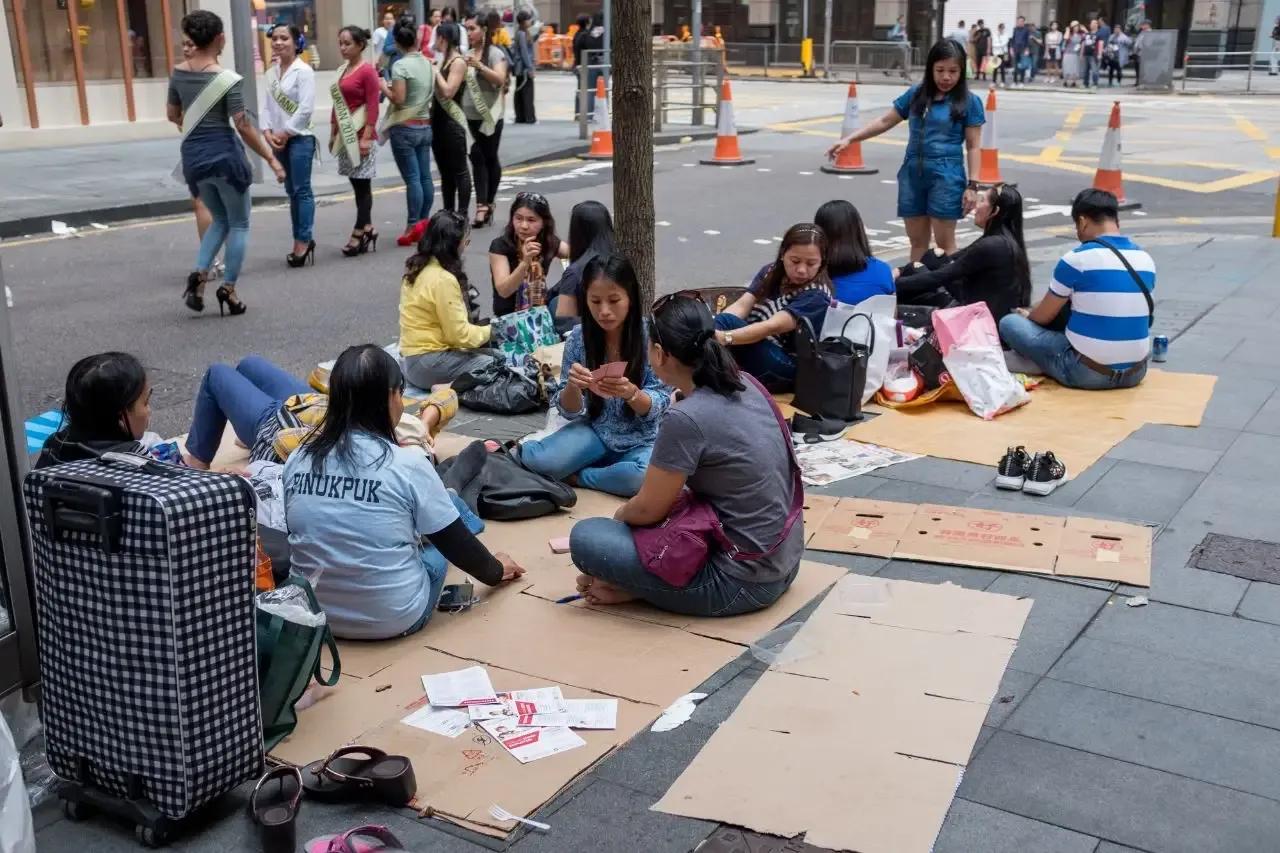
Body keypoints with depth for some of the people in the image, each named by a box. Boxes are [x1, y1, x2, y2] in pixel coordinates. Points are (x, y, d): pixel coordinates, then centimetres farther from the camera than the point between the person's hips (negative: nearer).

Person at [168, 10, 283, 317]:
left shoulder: (178, 72, 3)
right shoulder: (227, 78, -14)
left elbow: (172, 115, 14)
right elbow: (243, 126, -16)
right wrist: (271, 158, -10)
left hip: (193, 157, 6)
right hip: (224, 154, -5)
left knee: (220, 220, 22)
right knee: (239, 223, 11)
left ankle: (198, 275, 3)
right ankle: (228, 289, 7)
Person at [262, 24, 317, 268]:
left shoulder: (304, 71, -9)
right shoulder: (271, 73, 11)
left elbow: (306, 108, -16)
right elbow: (267, 105, 9)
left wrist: (286, 133, -13)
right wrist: (268, 132, -6)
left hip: (300, 138, -7)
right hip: (279, 139, 7)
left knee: (302, 190, -4)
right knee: (291, 191, 10)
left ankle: (303, 241, 0)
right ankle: (301, 240, 17)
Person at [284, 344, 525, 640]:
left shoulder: (297, 460, -5)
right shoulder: (407, 465, -17)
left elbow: (300, 533, 11)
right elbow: (457, 545, -6)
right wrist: (496, 571, 15)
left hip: (311, 613, 5)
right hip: (393, 619, -4)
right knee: (450, 503, 18)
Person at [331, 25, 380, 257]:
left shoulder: (367, 71, -10)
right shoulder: (342, 70, 13)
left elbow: (373, 107, -14)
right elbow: (337, 105, 16)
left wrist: (367, 137, -19)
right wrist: (333, 133, 14)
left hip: (360, 134, -8)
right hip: (345, 135, 8)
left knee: (362, 184, -3)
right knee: (358, 185, 10)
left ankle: (359, 233, 0)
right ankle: (368, 229, 17)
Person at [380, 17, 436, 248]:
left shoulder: (400, 66, -14)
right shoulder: (428, 63, 7)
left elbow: (398, 99, -18)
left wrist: (384, 88, -2)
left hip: (405, 128, -7)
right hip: (425, 126, 7)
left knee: (412, 178, -7)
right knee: (425, 177, 8)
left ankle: (413, 227, -6)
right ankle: (423, 222, 14)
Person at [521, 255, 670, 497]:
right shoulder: (578, 337, -7)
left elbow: (658, 407, -11)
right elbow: (570, 411, -4)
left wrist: (630, 392, -33)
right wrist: (572, 387, -27)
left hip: (642, 439, 0)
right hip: (596, 431, 0)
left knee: (645, 477, -35)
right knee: (538, 459, -30)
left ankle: (573, 477, -10)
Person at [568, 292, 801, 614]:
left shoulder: (685, 419, -22)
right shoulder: (745, 385, 2)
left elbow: (647, 509, -9)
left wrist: (618, 516, 13)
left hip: (743, 582, -9)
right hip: (785, 562, 9)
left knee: (584, 538, -9)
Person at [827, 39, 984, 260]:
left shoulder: (968, 101, -1)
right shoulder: (915, 94, 8)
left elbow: (973, 147, -1)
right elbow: (885, 121, 14)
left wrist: (972, 185, -8)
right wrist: (849, 139, 7)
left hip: (946, 174, -4)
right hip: (912, 171, 4)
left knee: (944, 241, -2)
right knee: (917, 240, 9)